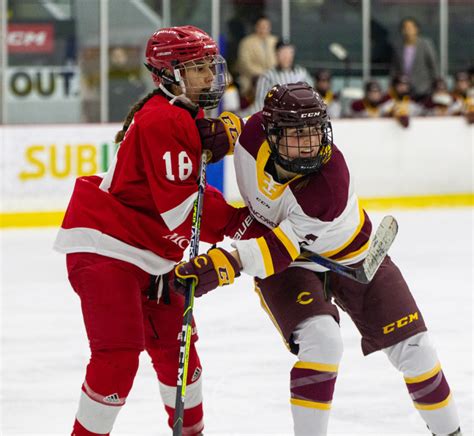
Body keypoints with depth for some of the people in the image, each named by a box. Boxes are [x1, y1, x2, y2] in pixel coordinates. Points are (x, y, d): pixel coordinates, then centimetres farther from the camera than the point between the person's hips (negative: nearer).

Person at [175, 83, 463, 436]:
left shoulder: (331, 180, -39)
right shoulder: (254, 134, -27)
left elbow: (283, 247, -41)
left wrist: (229, 263, -52)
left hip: (350, 256, -1)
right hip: (286, 264, 1)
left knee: (413, 348, 2)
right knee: (322, 341, -27)